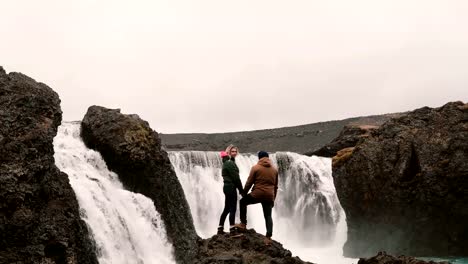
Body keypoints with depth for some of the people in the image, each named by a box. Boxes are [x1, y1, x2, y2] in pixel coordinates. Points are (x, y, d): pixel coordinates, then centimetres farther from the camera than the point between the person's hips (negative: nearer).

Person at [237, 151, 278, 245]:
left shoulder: (255, 168, -3)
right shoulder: (274, 169, 12)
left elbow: (249, 183, -3)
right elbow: (275, 186, 17)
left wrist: (244, 192, 11)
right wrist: (273, 199, 23)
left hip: (257, 194, -4)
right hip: (269, 196, 4)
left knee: (243, 202, 20)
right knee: (268, 216, 9)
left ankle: (243, 224, 16)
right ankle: (268, 237, 0)